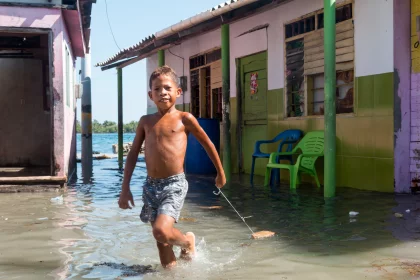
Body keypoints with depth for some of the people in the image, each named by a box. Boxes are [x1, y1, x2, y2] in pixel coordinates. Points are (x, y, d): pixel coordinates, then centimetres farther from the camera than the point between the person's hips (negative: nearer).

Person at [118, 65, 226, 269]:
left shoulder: (184, 118, -2)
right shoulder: (146, 121, 7)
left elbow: (208, 144, 9)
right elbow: (133, 154, 11)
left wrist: (220, 173, 17)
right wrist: (125, 188, 6)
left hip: (175, 184, -4)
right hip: (151, 185, 4)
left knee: (161, 231, -21)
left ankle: (187, 241, 11)